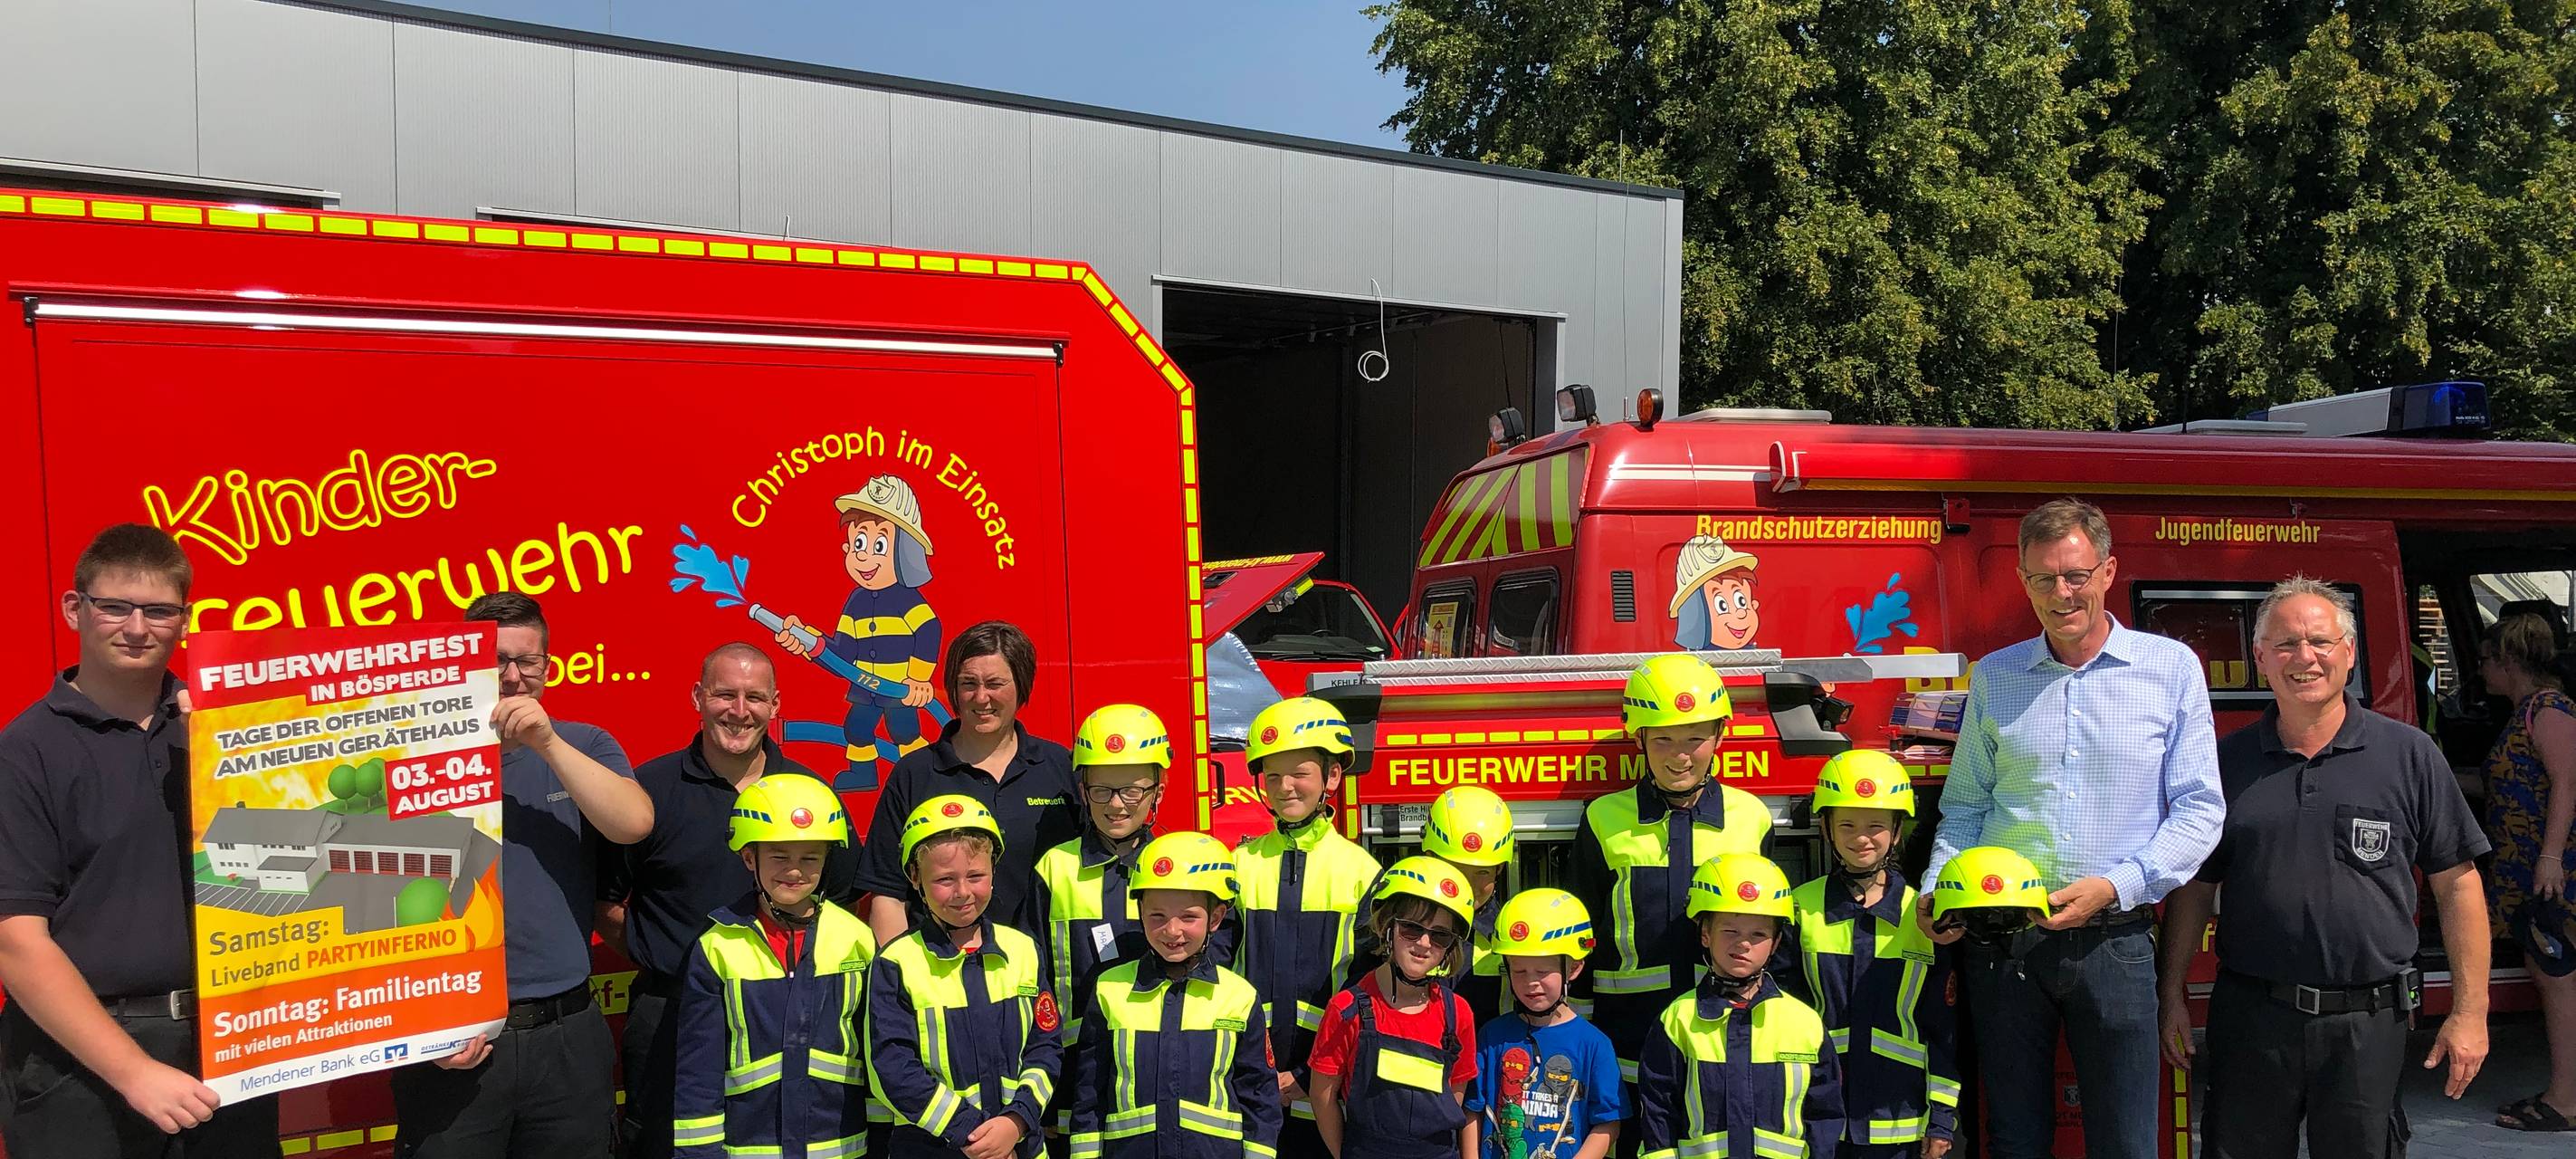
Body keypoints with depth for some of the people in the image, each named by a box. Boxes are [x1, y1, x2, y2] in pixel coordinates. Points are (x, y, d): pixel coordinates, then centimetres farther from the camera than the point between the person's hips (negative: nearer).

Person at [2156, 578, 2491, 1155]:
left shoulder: (2410, 755, 1)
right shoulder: (2225, 761, 5)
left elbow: (2457, 886, 2)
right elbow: (2194, 889, 9)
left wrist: (2470, 1011, -2)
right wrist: (2172, 997, 5)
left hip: (2368, 1023, -1)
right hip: (2250, 1020, 1)